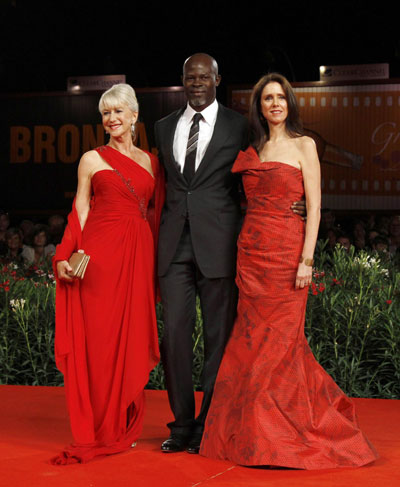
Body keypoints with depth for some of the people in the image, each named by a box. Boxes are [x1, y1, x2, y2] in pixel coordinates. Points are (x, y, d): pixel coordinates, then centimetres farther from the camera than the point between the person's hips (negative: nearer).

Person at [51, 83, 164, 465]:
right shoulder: (92, 159, 6)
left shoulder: (150, 161, 15)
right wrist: (66, 255, -8)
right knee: (98, 338, -4)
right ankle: (97, 431, 4)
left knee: (133, 338, 3)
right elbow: (80, 211, 3)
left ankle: (125, 426, 15)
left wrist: (158, 261, 7)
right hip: (100, 252, -3)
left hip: (138, 255, 3)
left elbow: (156, 214, 16)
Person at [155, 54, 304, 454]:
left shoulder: (238, 126, 4)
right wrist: (158, 238, 15)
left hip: (217, 242, -3)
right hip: (175, 243, 3)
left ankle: (209, 426, 12)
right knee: (174, 333, 2)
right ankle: (182, 424, 14)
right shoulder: (164, 127, 16)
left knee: (218, 336, 1)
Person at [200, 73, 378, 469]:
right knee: (254, 342, 4)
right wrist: (241, 258, 7)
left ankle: (280, 436, 10)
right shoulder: (252, 150, 15)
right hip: (251, 253, 5)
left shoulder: (303, 146, 1)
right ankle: (253, 435, 17)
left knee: (279, 340, -2)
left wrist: (306, 260, -13)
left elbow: (314, 207, -5)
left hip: (287, 253, -5)